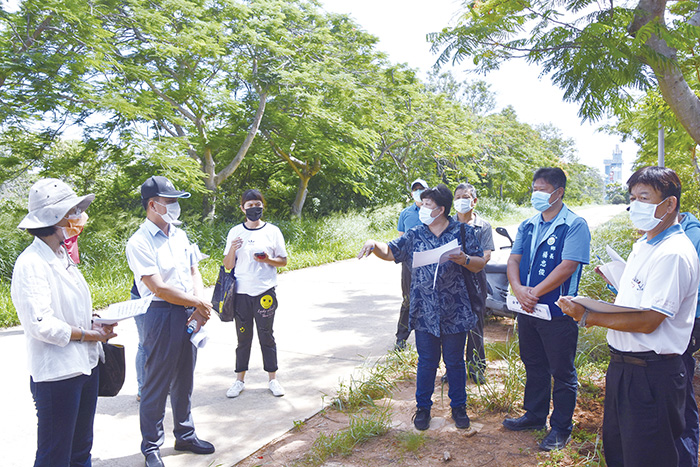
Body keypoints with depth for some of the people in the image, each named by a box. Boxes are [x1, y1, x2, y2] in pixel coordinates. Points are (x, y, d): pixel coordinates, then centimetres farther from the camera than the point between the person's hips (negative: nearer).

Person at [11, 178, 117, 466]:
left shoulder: (62, 257, 11)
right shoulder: (31, 264, -18)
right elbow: (41, 325, -24)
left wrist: (97, 321, 2)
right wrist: (89, 335, -14)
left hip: (86, 365, 9)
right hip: (57, 374, -9)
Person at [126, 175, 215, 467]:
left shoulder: (179, 235, 10)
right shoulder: (139, 243, -13)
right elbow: (159, 288, -18)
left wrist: (200, 306, -4)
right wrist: (198, 303, -11)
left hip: (189, 314, 7)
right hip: (162, 315, -7)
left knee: (184, 379, 18)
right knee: (157, 384, 6)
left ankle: (185, 435, 35)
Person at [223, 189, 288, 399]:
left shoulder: (272, 231, 2)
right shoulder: (235, 232, 4)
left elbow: (283, 261, 6)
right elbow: (228, 265, 5)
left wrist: (268, 260, -13)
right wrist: (232, 249, -14)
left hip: (265, 292, -1)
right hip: (241, 293, 1)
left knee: (266, 336, 7)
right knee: (243, 336, 9)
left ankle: (272, 379, 20)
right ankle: (239, 380, 22)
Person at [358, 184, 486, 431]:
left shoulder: (463, 232, -1)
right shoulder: (415, 235, 5)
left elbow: (479, 264, 3)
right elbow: (390, 252, 8)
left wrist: (465, 259, -18)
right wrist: (374, 244, -12)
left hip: (455, 312, -1)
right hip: (424, 312, 1)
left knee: (455, 361, 12)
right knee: (427, 362, 11)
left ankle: (458, 407, 31)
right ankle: (423, 407, 28)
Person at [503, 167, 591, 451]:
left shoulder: (575, 225, -10)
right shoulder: (528, 226, 10)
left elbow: (567, 266, -19)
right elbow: (513, 260, 5)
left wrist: (535, 292, -20)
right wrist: (518, 289, -14)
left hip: (558, 312, -6)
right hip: (527, 310, 6)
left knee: (562, 373, 7)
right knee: (534, 366, 19)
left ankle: (561, 428, 22)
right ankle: (535, 415, 35)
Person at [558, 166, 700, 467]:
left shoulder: (674, 254, -20)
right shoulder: (643, 246, 11)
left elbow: (647, 321, -24)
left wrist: (587, 316, -19)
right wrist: (600, 313, 6)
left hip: (651, 374, -9)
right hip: (623, 366, 9)